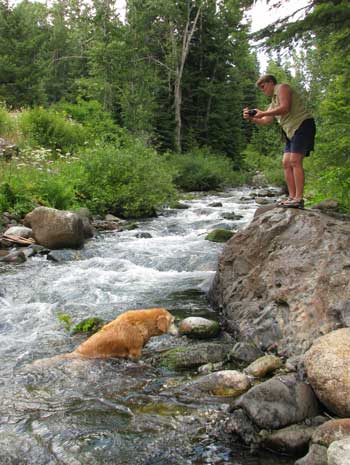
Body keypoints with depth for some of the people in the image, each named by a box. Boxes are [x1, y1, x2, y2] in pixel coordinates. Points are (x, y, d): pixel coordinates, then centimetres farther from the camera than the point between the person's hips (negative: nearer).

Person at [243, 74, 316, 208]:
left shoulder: (282, 88, 0)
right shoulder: (273, 102, 26)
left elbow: (285, 108, -17)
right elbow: (264, 121, 20)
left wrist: (263, 113, -13)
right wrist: (251, 118, 3)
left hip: (303, 125, -10)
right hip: (291, 131, 10)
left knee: (295, 161, -17)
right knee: (286, 163, 2)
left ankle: (299, 199, -20)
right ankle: (292, 197, 0)